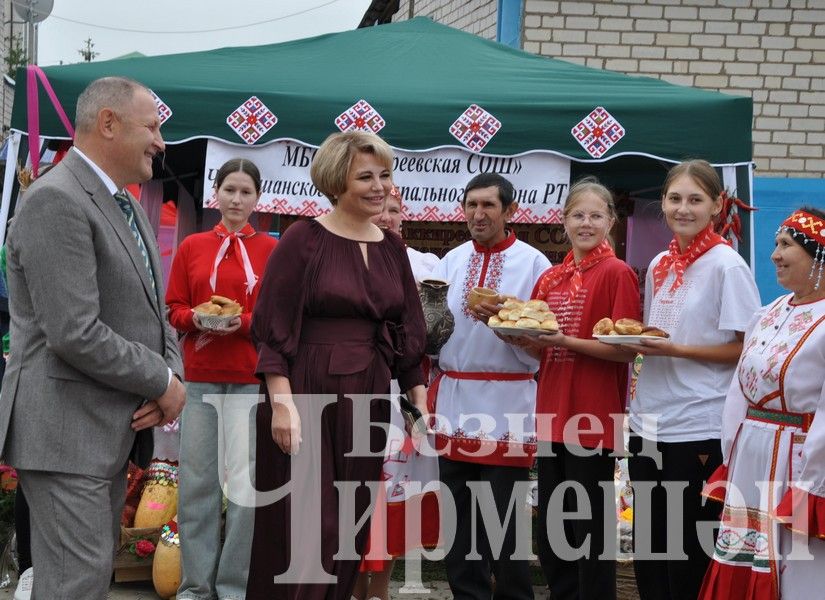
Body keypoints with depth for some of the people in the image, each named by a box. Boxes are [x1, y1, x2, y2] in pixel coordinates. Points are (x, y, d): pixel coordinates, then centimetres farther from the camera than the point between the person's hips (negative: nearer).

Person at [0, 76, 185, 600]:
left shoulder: (128, 207, 14)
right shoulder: (56, 201, -17)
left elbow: (154, 313, 18)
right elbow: (75, 334, -24)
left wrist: (172, 376, -3)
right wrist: (163, 382, -13)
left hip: (115, 428, 10)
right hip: (66, 430, -10)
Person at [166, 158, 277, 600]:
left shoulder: (271, 250, 4)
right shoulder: (191, 247, 9)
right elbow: (173, 309, 9)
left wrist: (244, 323, -15)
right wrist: (196, 320, -12)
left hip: (251, 378, -2)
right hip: (199, 376, 2)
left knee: (247, 479, -4)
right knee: (197, 478, 4)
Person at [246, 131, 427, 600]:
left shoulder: (393, 249, 10)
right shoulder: (304, 239, -7)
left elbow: (409, 333, 13)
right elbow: (274, 328, -11)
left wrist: (420, 404, 8)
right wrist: (282, 401, -19)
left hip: (368, 400, 6)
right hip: (308, 394, -6)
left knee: (351, 524, 10)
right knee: (303, 525, -3)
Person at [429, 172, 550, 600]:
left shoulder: (533, 264, -5)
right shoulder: (451, 262, 11)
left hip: (506, 404, -5)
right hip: (454, 400, 5)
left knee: (506, 517, 2)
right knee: (458, 515, 10)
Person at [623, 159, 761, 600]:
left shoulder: (727, 265, -9)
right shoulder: (659, 265, 11)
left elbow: (744, 349, -12)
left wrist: (674, 350, -19)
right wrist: (635, 340, 2)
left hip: (698, 431, -7)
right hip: (649, 426, 7)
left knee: (688, 561, 1)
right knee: (647, 557, 13)